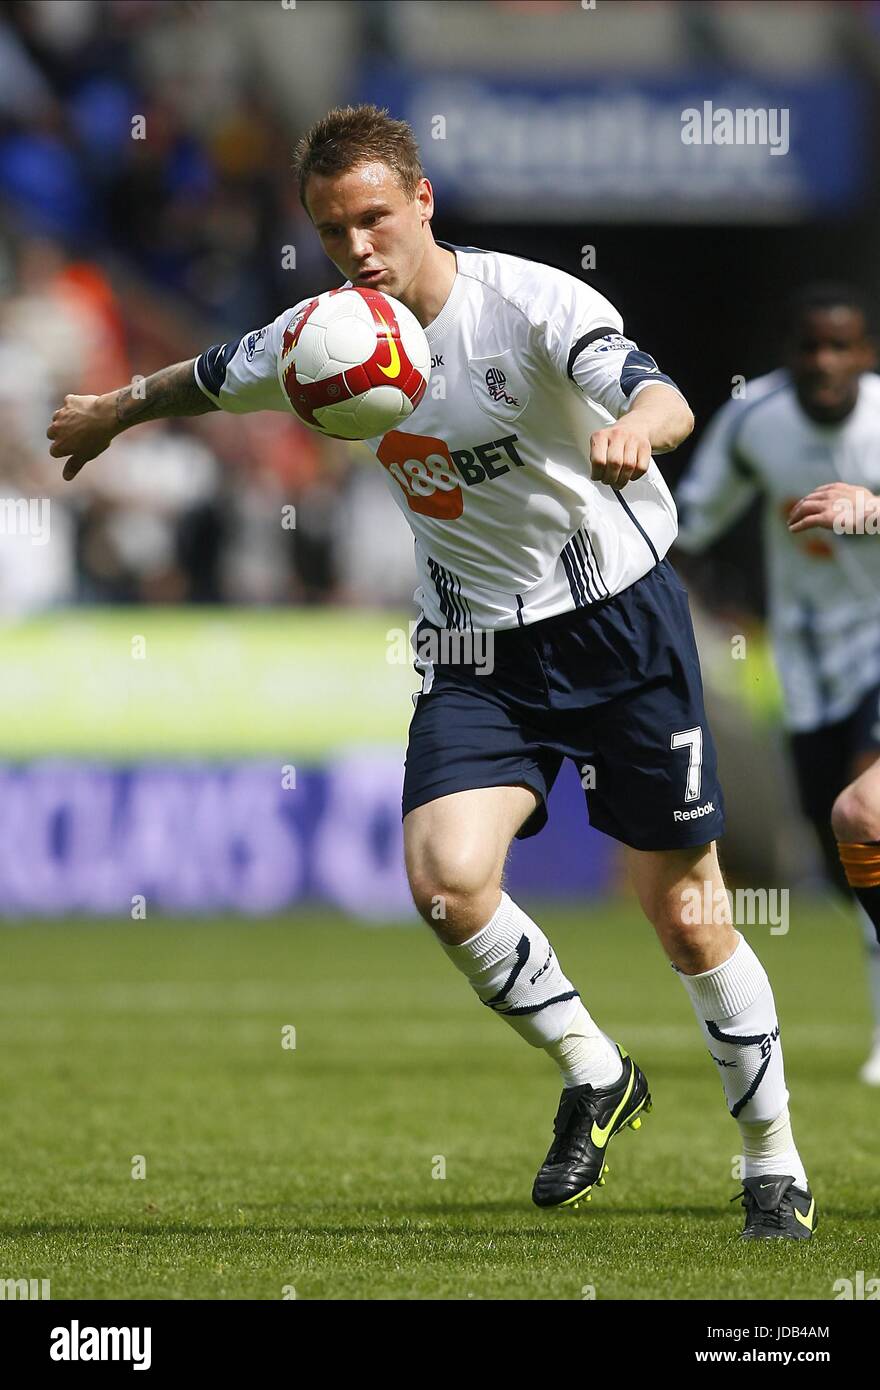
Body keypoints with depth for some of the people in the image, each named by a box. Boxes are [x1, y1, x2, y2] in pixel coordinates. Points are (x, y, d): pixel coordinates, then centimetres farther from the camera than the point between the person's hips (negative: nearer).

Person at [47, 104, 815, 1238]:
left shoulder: (532, 303, -19)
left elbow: (665, 399, -36)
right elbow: (211, 379, 19)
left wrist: (633, 427, -60)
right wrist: (110, 414, 37)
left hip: (622, 626, -4)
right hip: (477, 649, 4)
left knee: (683, 909, -1)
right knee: (445, 878, -20)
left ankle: (774, 1160, 19)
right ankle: (594, 1075, 5)